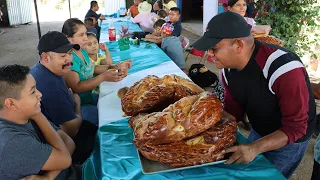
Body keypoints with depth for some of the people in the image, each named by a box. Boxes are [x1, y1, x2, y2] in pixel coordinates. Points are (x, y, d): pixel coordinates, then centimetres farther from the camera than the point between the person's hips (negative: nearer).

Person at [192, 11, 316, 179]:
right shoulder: (228, 67, -14)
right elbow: (233, 111, -5)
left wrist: (255, 148, -42)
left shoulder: (284, 69, -37)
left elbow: (295, 127, -30)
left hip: (289, 139, -6)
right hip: (258, 131, 6)